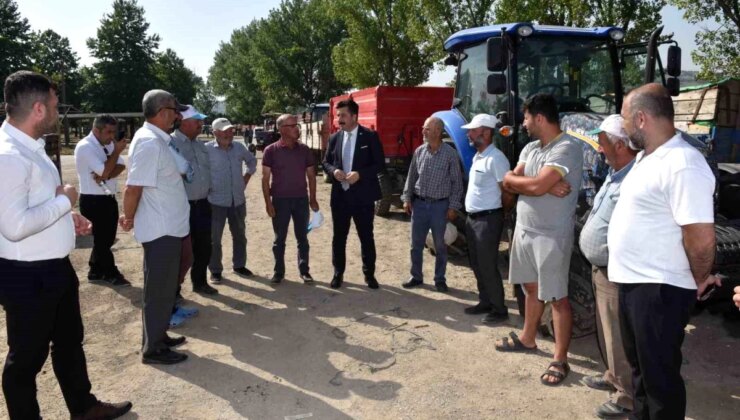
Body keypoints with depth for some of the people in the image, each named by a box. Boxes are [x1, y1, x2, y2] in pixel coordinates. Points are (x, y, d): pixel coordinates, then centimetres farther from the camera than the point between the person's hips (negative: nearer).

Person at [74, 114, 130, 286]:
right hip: (93, 201, -8)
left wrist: (105, 176, -17)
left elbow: (120, 166, 0)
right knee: (102, 239, 4)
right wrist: (117, 150, -17)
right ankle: (111, 273, 17)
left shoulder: (108, 144, 9)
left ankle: (96, 272, 29)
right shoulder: (85, 146, -15)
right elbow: (105, 170, -23)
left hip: (109, 198, 8)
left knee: (106, 238, 15)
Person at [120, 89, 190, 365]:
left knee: (166, 288, 20)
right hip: (160, 230, -10)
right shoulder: (149, 143, -21)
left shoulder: (157, 139, 10)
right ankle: (152, 349, 15)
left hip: (169, 228, 10)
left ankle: (159, 337, 33)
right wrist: (129, 219, -10)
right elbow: (133, 189, -23)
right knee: (158, 291, 2)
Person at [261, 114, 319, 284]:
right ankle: (279, 271, 20)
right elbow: (265, 179, -4)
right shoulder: (271, 151, -5)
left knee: (302, 238, 9)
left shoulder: (304, 150, 3)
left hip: (301, 199, 2)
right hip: (280, 200, -2)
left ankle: (304, 271, 20)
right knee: (279, 239, 7)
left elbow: (311, 175, 8)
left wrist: (313, 198, 3)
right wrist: (268, 202, -9)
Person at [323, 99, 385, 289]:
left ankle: (369, 274, 22)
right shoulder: (334, 138, 7)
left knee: (366, 237, 7)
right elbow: (326, 162, 13)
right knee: (339, 237, 11)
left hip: (362, 196, -3)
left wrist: (359, 174, -21)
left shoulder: (370, 136, -5)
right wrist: (333, 171, -10)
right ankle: (338, 273, 25)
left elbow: (380, 164, -8)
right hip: (340, 195, 3)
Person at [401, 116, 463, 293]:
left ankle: (440, 279, 21)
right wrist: (407, 198, 5)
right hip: (419, 203, 3)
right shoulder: (419, 151, 3)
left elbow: (456, 182, -5)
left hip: (440, 205, -3)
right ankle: (416, 276, 24)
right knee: (416, 244, 9)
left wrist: (453, 206, -8)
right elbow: (412, 176, 10)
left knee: (440, 245, 8)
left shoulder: (450, 154, -8)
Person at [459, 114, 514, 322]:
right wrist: (472, 216, 17)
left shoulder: (496, 159, -18)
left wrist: (496, 212, -1)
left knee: (488, 267, -2)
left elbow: (508, 195, -17)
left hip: (488, 220, -9)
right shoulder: (477, 157, 12)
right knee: (477, 265, 16)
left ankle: (499, 310, 11)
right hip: (472, 218, 9)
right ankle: (485, 302, 29)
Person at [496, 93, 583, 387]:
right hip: (524, 229, 9)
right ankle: (527, 339, 38)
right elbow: (509, 184, 1)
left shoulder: (567, 148, -17)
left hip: (552, 235, -8)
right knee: (531, 287, 21)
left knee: (557, 297, 1)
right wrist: (546, 186, -14)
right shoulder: (530, 148, 10)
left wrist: (512, 177, -7)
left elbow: (536, 186, -28)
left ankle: (560, 360, 11)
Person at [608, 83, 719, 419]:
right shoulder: (646, 157, 11)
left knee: (659, 374, 6)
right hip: (633, 282, 10)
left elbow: (701, 237, -25)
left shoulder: (681, 164, -22)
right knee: (640, 365, 24)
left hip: (660, 289, -10)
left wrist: (700, 281, -8)